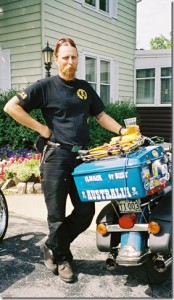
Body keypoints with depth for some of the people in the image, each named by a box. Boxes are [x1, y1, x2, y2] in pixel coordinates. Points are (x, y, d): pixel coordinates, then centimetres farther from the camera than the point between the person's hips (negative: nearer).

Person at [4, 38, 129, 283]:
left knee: (86, 212, 8)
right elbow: (11, 107, -6)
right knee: (57, 214, 3)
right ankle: (62, 259, 26)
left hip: (82, 156, 5)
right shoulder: (45, 86, -2)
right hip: (56, 155, -5)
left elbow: (100, 115, 20)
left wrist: (121, 130, 4)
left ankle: (52, 246, 30)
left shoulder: (85, 88, 14)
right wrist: (41, 128, -9)